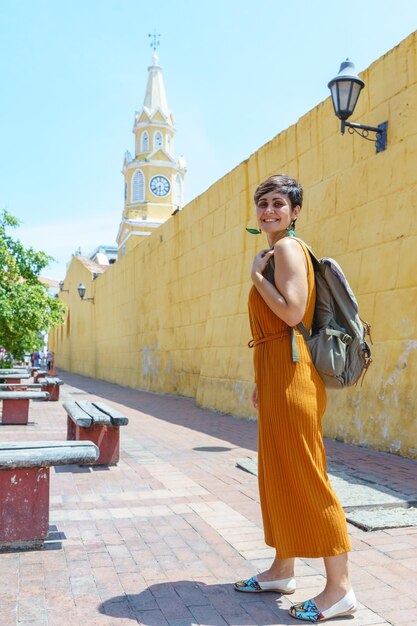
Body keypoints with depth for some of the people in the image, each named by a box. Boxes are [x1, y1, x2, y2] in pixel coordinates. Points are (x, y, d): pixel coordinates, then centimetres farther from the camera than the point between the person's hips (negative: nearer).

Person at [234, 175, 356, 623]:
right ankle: (281, 571, 30)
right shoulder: (276, 253, 20)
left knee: (303, 476, -5)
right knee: (277, 472, 16)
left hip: (290, 375, -10)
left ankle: (339, 588, 7)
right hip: (275, 373, 10)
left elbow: (292, 312, -23)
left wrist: (256, 273, -10)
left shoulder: (288, 248, -9)